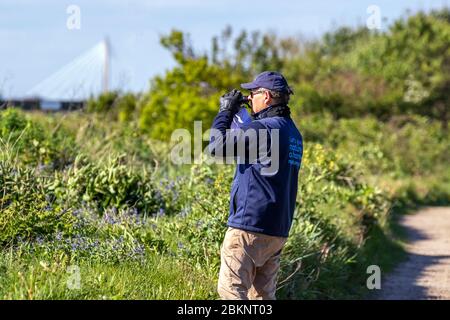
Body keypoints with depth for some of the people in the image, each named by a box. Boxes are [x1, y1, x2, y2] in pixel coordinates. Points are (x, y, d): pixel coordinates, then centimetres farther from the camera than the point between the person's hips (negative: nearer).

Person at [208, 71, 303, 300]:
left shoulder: (264, 127, -15)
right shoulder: (293, 132, 14)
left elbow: (217, 146, -16)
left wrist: (226, 111, -2)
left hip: (250, 227, -9)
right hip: (278, 231, 9)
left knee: (231, 290, -6)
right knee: (263, 294, 11)